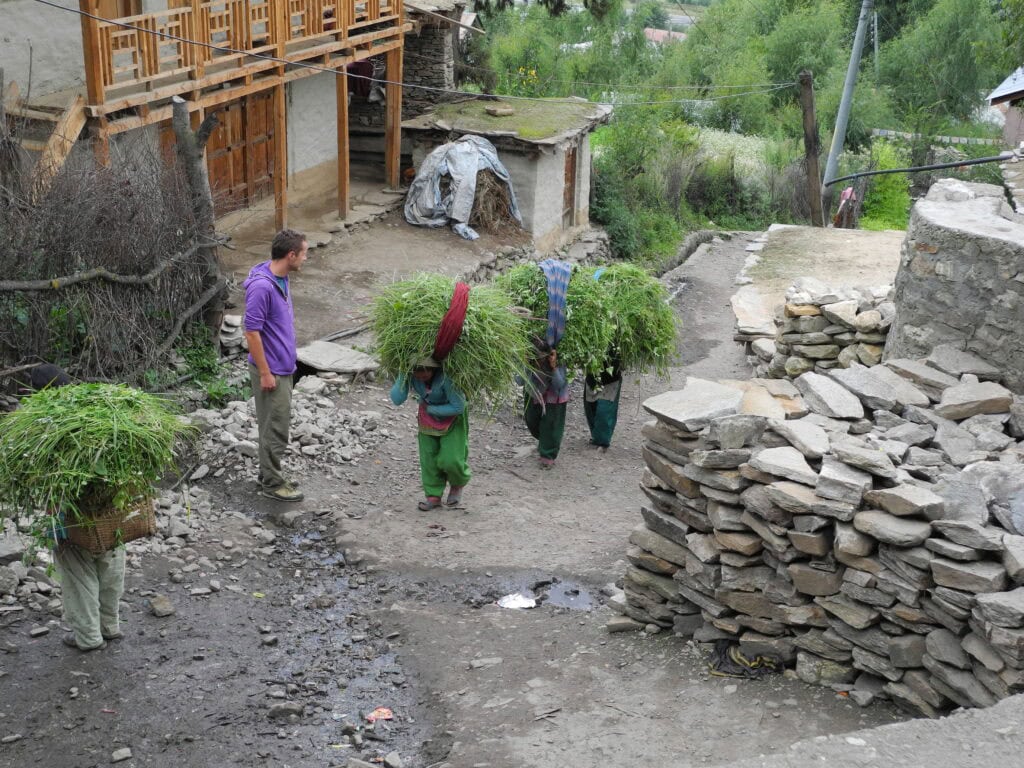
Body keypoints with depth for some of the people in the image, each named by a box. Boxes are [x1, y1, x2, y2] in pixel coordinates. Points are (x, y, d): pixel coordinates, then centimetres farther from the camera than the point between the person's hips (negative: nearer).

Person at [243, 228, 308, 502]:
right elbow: (251, 332, -22)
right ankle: (272, 484, 12)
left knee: (278, 424, 18)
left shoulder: (282, 279, 6)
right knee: (275, 428, 0)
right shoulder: (262, 287, -24)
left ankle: (270, 474, 30)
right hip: (271, 370, -9)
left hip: (283, 367, 9)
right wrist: (265, 373, -19)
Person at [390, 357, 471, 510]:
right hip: (428, 415, 4)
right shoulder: (410, 374, -26)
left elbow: (458, 406, -28)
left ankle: (457, 484, 23)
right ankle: (434, 496, 17)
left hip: (452, 417, -4)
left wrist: (430, 409, -20)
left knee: (450, 459, -9)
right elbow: (397, 399, -30)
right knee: (429, 456, 2)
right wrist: (404, 376, -41)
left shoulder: (446, 377, -37)